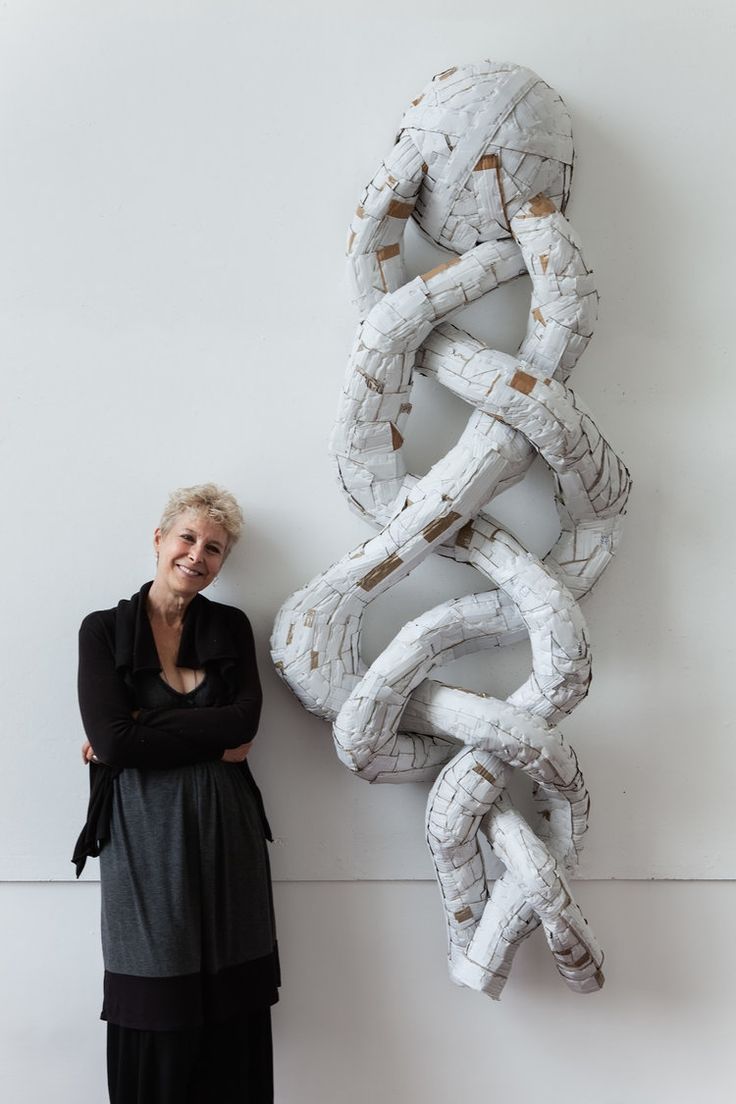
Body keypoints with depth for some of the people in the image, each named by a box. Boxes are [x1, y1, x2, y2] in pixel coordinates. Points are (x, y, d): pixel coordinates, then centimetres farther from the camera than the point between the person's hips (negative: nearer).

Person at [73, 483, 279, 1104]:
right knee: (156, 1017, 1)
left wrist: (144, 726, -11)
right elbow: (111, 742, -10)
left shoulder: (231, 627, 10)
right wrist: (212, 741, -10)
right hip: (144, 836, -2)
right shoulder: (103, 630, 3)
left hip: (225, 831, 2)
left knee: (232, 1015, 3)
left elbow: (246, 721, -6)